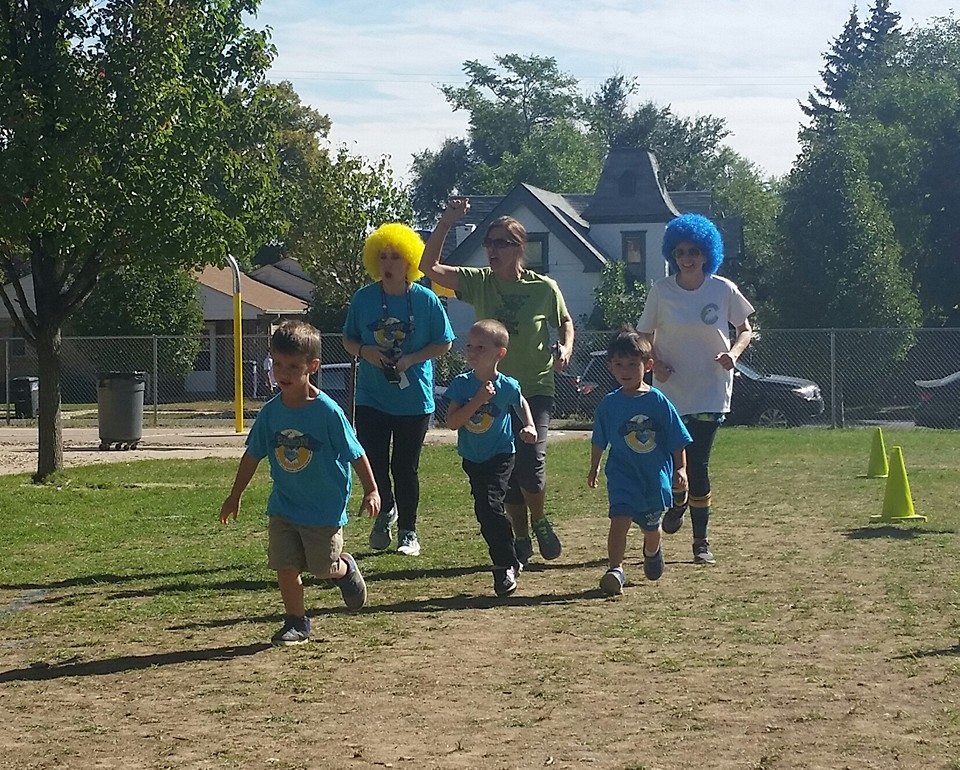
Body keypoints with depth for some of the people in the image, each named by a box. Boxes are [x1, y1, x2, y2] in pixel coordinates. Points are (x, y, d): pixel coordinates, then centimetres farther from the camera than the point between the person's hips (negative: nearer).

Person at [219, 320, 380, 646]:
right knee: (285, 566, 0)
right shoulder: (271, 412, -3)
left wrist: (371, 491, -7)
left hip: (325, 509, -4)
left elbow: (356, 454, -8)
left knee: (324, 568, 3)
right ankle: (296, 623, 17)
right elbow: (253, 455, 9)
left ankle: (346, 569, 38)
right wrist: (235, 495, 15)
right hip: (283, 506, 4)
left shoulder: (328, 412, -17)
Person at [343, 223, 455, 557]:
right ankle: (386, 510, 32)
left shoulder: (425, 300, -6)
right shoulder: (363, 298, 0)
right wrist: (364, 351, -12)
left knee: (405, 467, 3)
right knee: (373, 462, 1)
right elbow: (348, 339, 10)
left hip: (414, 400, -2)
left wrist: (412, 359, -16)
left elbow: (444, 344, -1)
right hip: (371, 399, 2)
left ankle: (408, 531, 18)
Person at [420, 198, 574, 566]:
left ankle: (540, 521, 10)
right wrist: (446, 222, -20)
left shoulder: (544, 288, -4)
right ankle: (521, 537, 23)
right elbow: (429, 267, -12)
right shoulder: (479, 282, -1)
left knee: (531, 460, -17)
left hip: (535, 388, -3)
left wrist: (565, 348, -7)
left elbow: (565, 322, 14)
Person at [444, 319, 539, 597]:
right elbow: (451, 422, -18)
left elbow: (521, 403, 14)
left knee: (488, 505, -20)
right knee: (485, 509, 10)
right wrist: (478, 400, -26)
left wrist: (529, 426, -1)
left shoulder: (508, 386, -11)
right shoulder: (461, 384, -9)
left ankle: (506, 566, -9)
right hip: (472, 458, 4)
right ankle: (508, 563, 27)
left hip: (500, 456, -4)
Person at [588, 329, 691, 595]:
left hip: (656, 474, 0)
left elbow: (677, 439, 0)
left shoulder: (658, 401, -6)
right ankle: (615, 570, -19)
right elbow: (599, 441, 10)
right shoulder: (609, 404, -2)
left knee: (651, 524, 16)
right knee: (619, 519, -19)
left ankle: (653, 552, 49)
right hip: (623, 474, 0)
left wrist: (680, 468, -3)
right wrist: (594, 469, 13)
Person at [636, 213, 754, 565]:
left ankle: (701, 541, 4)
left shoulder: (723, 290, -2)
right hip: (670, 388, 1)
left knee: (698, 463, -6)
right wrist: (654, 361, -13)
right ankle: (677, 500, 41)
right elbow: (645, 336, 7)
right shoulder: (661, 291, -2)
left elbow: (745, 329, 9)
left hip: (711, 390, -1)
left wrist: (734, 352, -11)